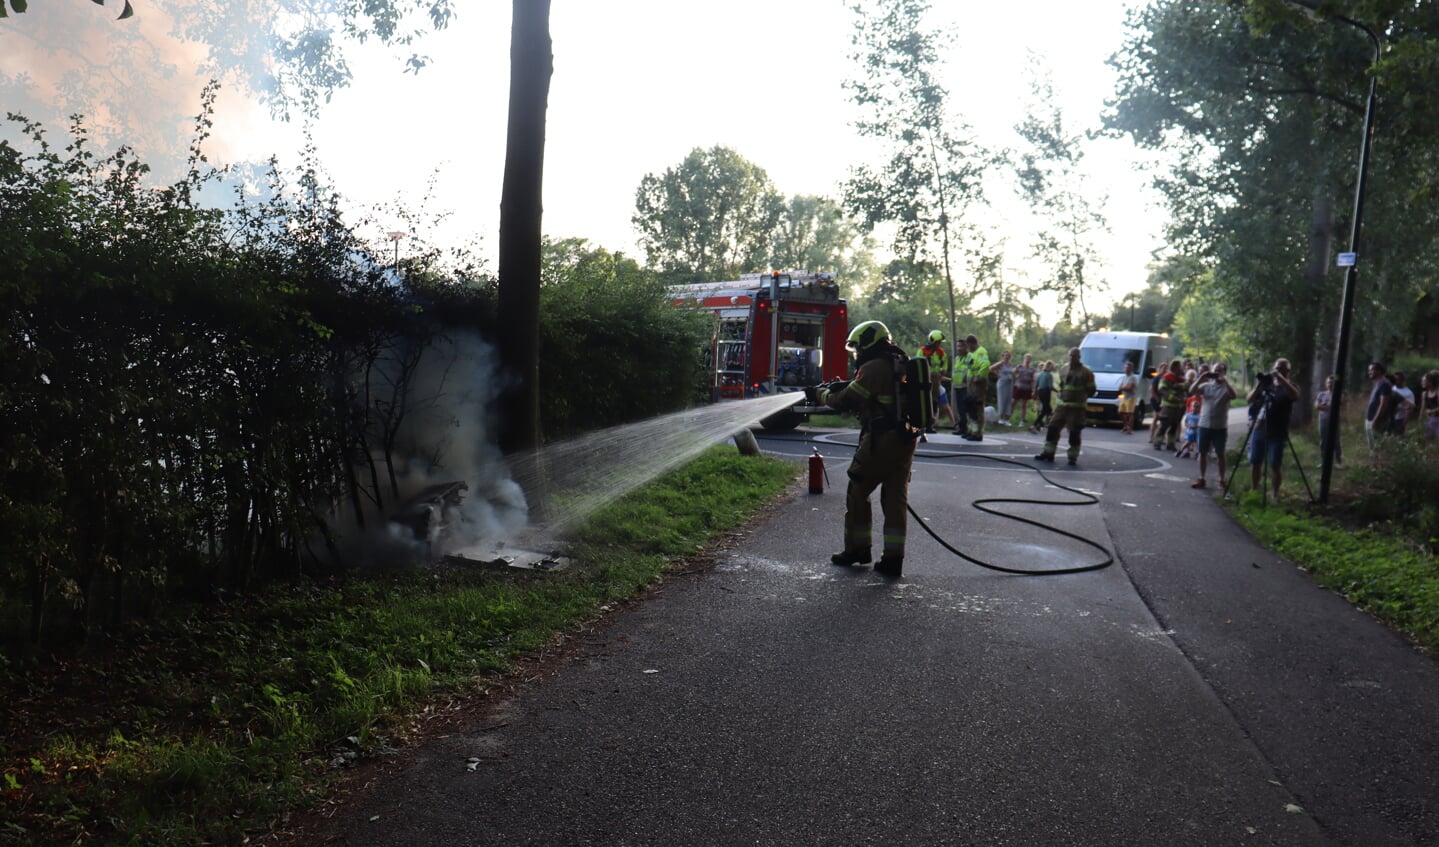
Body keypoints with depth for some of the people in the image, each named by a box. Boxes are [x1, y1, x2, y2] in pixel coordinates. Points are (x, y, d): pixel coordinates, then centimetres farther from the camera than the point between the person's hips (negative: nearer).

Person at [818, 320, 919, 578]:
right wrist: (844, 388, 20)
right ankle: (893, 558, 6)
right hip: (906, 440, 8)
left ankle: (857, 549, 18)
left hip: (880, 440, -8)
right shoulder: (902, 364, 15)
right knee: (896, 497, 7)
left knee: (857, 493, 8)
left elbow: (846, 402, -8)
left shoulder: (874, 368, -11)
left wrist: (824, 394, 11)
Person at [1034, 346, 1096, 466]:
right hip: (1062, 406, 6)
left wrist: (1081, 396, -7)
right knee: (1052, 428, 4)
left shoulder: (1086, 373, -5)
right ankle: (1048, 453, 12)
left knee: (1074, 433, -3)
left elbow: (1091, 390, -1)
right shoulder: (1063, 370, 12)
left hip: (1077, 408, -5)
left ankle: (1072, 457, 7)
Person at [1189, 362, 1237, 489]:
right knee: (1203, 452, 7)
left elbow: (1234, 395, -24)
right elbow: (1191, 391, -7)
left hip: (1220, 427, -3)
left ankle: (1222, 480, 13)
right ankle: (1202, 479, 16)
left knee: (1220, 454, 4)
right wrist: (1201, 379, -16)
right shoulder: (1206, 385, 5)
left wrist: (1224, 381, -24)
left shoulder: (1226, 387, -3)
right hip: (1204, 425, 3)